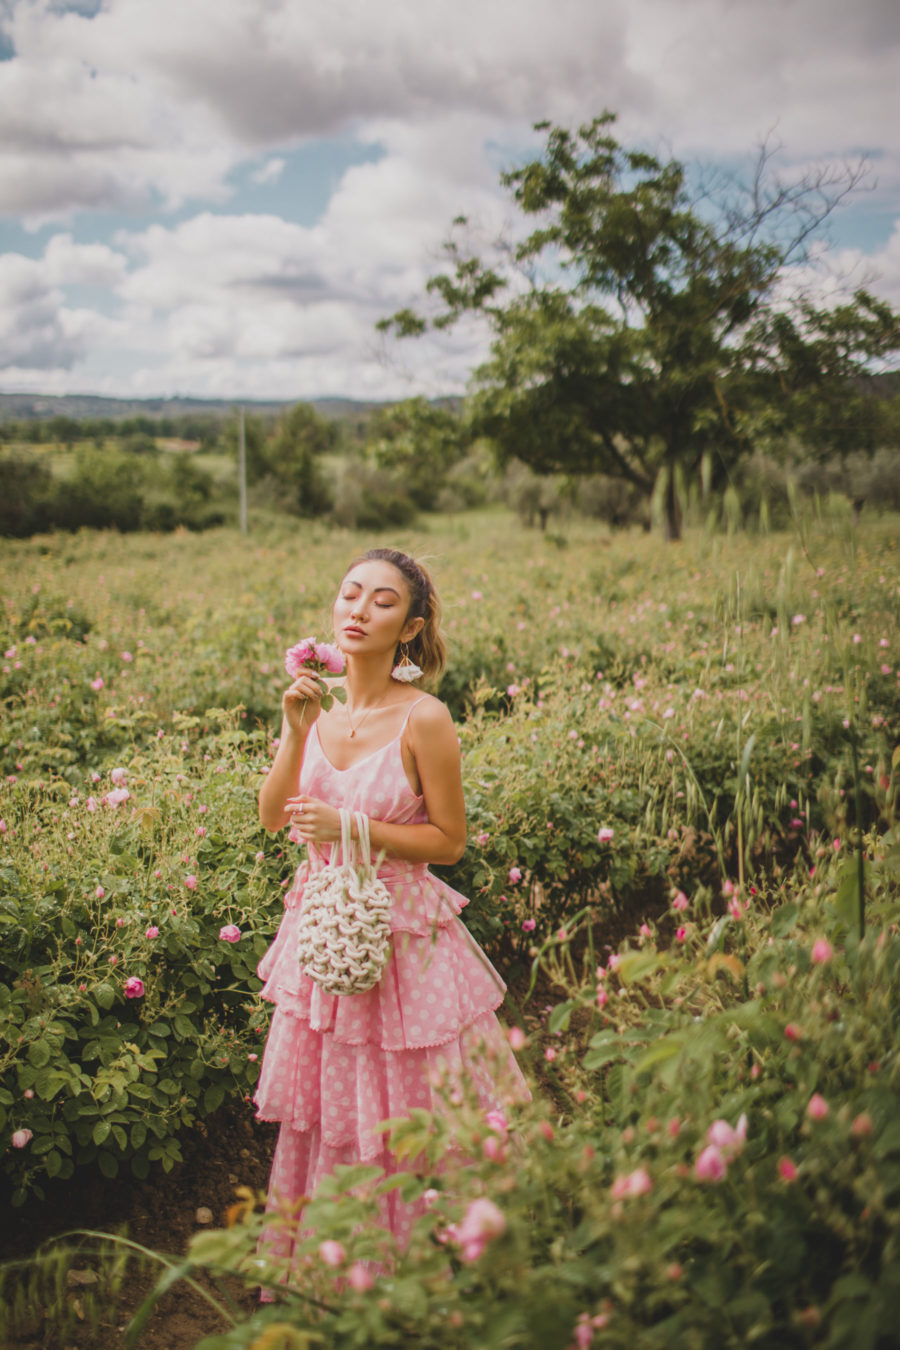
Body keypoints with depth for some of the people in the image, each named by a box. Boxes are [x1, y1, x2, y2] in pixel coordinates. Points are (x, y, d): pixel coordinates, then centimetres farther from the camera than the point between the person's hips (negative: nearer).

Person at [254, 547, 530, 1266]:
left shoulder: (423, 719, -17)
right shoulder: (319, 701, 0)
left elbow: (449, 840, -11)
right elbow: (273, 816, -3)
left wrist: (350, 829, -20)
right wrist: (297, 731, -16)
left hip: (401, 933, -5)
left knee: (401, 1114, 8)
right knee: (327, 1102, 19)